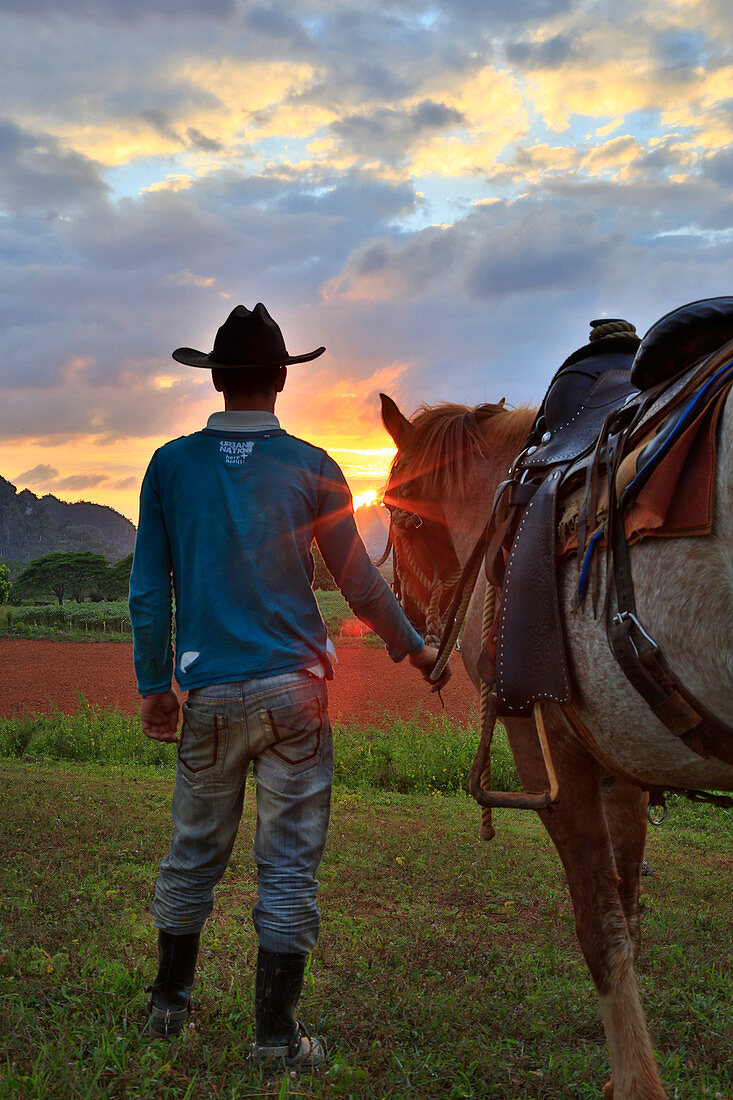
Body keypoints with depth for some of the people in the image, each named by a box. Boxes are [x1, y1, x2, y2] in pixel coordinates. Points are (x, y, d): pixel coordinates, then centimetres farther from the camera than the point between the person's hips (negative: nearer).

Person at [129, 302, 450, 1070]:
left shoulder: (170, 465, 1)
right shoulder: (311, 467, -2)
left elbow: (148, 590, 2)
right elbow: (360, 585, 4)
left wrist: (152, 683, 12)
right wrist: (413, 649, 19)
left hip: (209, 696, 2)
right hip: (292, 690, -2)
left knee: (194, 850, 17)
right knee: (288, 862, 5)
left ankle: (169, 1000, 31)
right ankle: (275, 1033, 11)